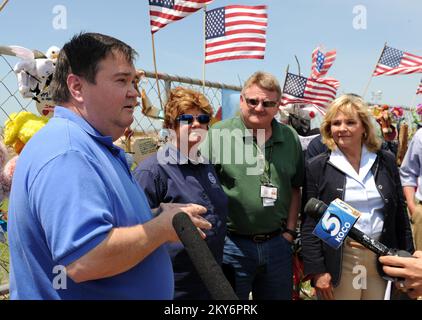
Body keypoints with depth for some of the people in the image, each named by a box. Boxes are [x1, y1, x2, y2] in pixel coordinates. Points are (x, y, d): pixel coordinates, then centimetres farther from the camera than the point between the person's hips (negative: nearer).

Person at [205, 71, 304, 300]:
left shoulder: (290, 138, 5)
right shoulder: (218, 134, -10)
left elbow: (295, 188, 13)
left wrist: (290, 231, 6)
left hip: (278, 244, 4)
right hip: (232, 245, -4)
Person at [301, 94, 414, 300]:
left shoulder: (386, 162, 5)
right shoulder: (317, 166, -4)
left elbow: (400, 215, 9)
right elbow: (309, 223, -6)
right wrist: (316, 269, -10)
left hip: (382, 259, 3)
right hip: (338, 262, -2)